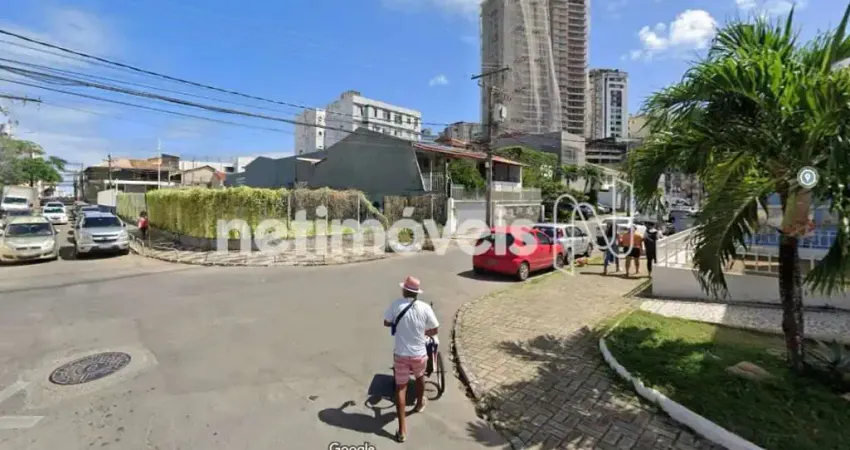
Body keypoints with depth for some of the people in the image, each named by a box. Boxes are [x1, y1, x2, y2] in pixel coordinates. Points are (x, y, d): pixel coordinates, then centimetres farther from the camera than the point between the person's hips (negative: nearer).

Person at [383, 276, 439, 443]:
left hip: (401, 354, -1)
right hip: (419, 354, 1)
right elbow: (434, 331, -6)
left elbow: (386, 323, 2)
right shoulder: (425, 307, -14)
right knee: (420, 377, 30)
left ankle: (402, 429, 12)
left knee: (400, 388, 11)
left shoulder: (396, 305, -13)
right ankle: (420, 404, 55)